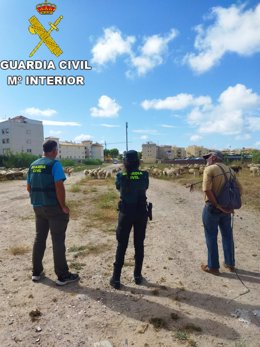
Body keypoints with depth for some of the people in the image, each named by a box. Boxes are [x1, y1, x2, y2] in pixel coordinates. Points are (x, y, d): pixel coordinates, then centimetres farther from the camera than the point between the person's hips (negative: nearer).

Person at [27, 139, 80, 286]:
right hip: (54, 207, -7)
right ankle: (63, 276, 10)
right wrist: (63, 206, -14)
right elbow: (59, 187, -21)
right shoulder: (55, 164, -13)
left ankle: (36, 272, 28)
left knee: (39, 238, 18)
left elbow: (29, 187, 13)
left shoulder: (33, 165, 9)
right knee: (58, 240, 1)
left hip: (38, 207, 7)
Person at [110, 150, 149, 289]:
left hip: (125, 213, -1)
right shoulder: (144, 175, -7)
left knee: (121, 245, 8)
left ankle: (116, 278, 13)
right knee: (139, 244, 14)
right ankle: (138, 275, 24)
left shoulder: (120, 176, -10)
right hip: (141, 213, 1)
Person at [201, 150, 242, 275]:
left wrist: (217, 205, -18)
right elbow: (239, 189, 8)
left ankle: (213, 267, 16)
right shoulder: (230, 170, 9)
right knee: (227, 235, 18)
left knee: (211, 237, 6)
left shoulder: (209, 169, -13)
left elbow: (207, 189, -24)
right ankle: (230, 264, 31)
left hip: (212, 208, -6)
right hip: (226, 208, 6)